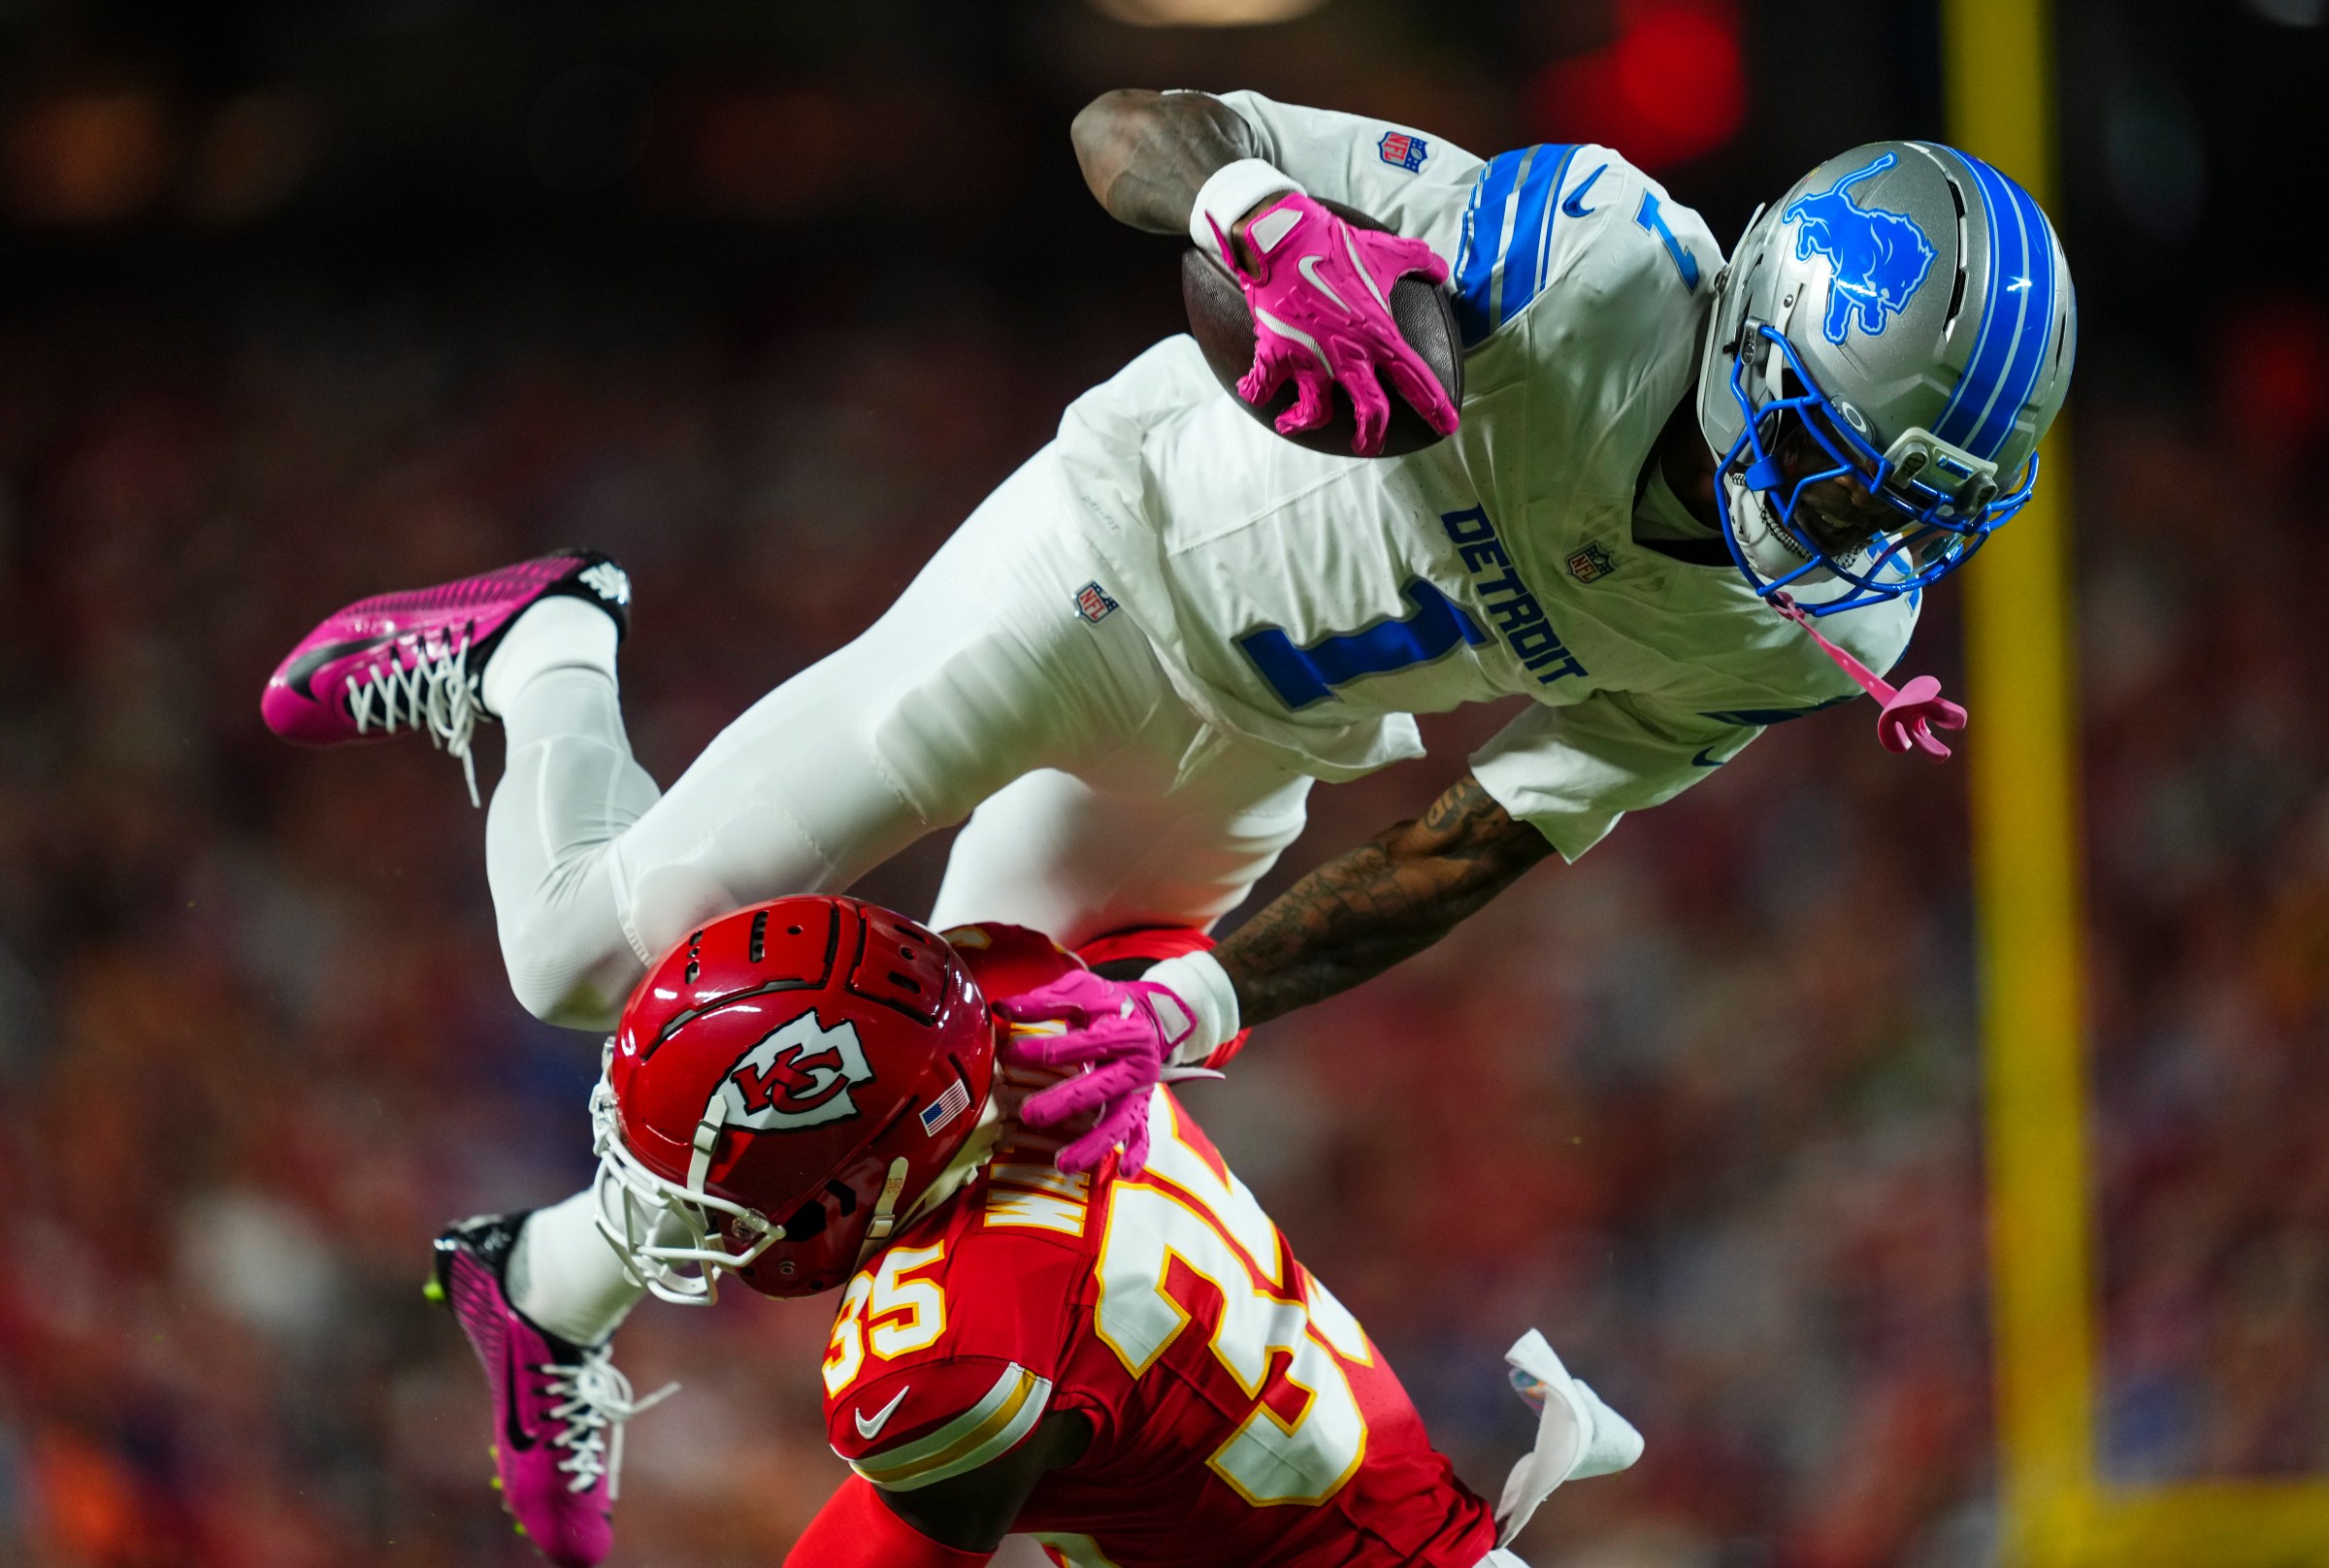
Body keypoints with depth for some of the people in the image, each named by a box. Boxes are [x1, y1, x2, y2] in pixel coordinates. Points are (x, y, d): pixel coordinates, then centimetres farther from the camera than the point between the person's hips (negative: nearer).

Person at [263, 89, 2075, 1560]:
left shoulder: (1817, 632, -19)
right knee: (602, 951, -1)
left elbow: (1460, 861, -14)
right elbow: (1132, 128, -32)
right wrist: (1278, 224, -54)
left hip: (1257, 760, 5)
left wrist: (1197, 1006, -25)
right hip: (1118, 556, -5)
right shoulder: (1608, 272, -36)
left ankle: (564, 1285, 40)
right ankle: (546, 655, 30)